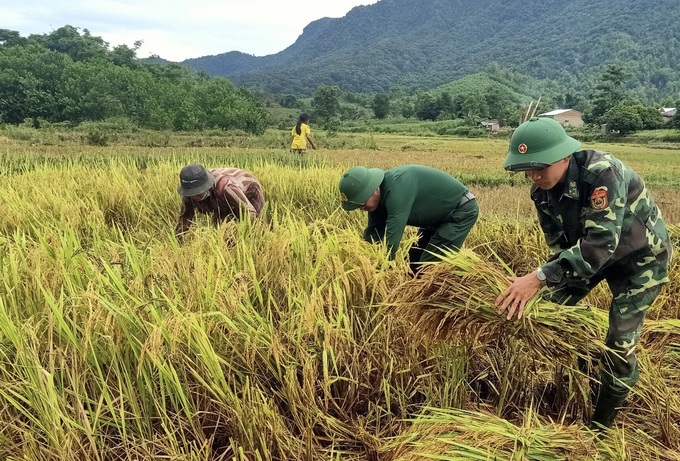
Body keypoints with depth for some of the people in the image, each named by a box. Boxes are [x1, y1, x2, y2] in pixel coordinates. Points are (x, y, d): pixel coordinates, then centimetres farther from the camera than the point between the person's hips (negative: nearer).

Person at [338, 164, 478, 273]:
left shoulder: (397, 188, -36)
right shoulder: (379, 196, -8)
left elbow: (391, 239, -38)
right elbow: (373, 235, -1)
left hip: (462, 210, -9)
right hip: (438, 216, 9)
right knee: (413, 262, 10)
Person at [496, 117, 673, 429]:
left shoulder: (602, 173, -37)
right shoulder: (541, 189, -14)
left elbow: (602, 241, -44)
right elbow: (559, 245, -8)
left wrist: (540, 276, -50)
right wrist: (550, 288, -18)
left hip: (640, 255, -6)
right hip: (590, 248, 7)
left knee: (620, 340, -8)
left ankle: (601, 424, 13)